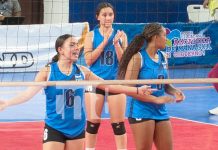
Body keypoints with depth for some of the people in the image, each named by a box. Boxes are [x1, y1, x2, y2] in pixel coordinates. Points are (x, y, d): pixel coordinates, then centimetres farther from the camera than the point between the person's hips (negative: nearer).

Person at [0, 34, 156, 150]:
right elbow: (30, 92, -19)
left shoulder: (82, 71, 2)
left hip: (77, 128, 4)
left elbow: (109, 86, 8)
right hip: (54, 128, -4)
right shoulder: (48, 71, -9)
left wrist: (137, 90, 5)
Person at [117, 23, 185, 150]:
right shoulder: (138, 58, -12)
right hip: (142, 112, -7)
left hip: (161, 112, 7)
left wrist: (174, 91, -3)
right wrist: (156, 99, -20)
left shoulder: (163, 57, 9)